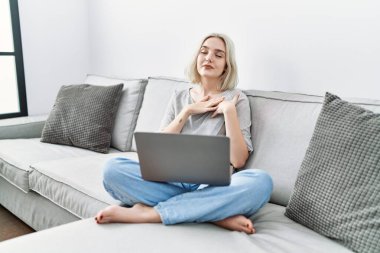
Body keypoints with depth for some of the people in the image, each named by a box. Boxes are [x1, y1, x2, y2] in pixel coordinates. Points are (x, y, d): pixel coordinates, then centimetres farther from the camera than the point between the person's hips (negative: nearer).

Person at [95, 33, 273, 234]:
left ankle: (147, 212, -27)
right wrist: (188, 111, -1)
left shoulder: (236, 98, 6)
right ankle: (216, 214, -23)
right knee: (113, 169, -22)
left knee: (261, 182, -34)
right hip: (173, 181, 2)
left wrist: (229, 110, -9)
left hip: (212, 187, -2)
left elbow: (238, 160, -4)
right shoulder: (179, 97, 15)